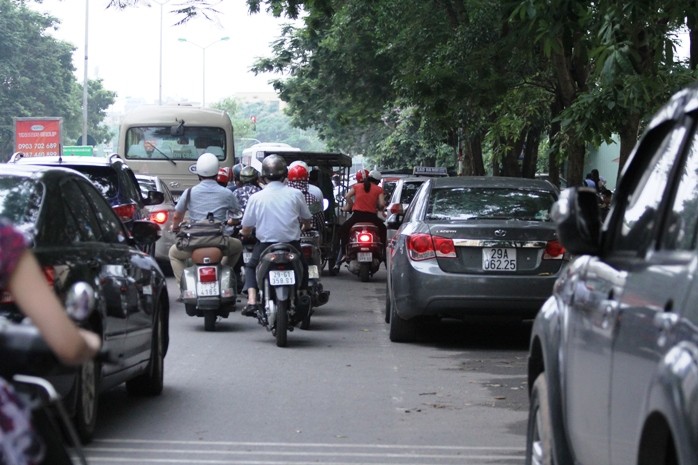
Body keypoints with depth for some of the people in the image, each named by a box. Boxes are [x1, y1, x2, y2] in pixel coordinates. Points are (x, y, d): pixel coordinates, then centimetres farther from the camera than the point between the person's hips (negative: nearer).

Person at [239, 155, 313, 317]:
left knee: (250, 267, 25)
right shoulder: (296, 194, -3)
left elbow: (246, 230, 1)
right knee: (303, 267, 30)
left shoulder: (256, 198, -4)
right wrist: (303, 227, 32)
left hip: (265, 245, -1)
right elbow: (307, 221, 8)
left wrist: (243, 232, 25)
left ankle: (252, 301, 3)